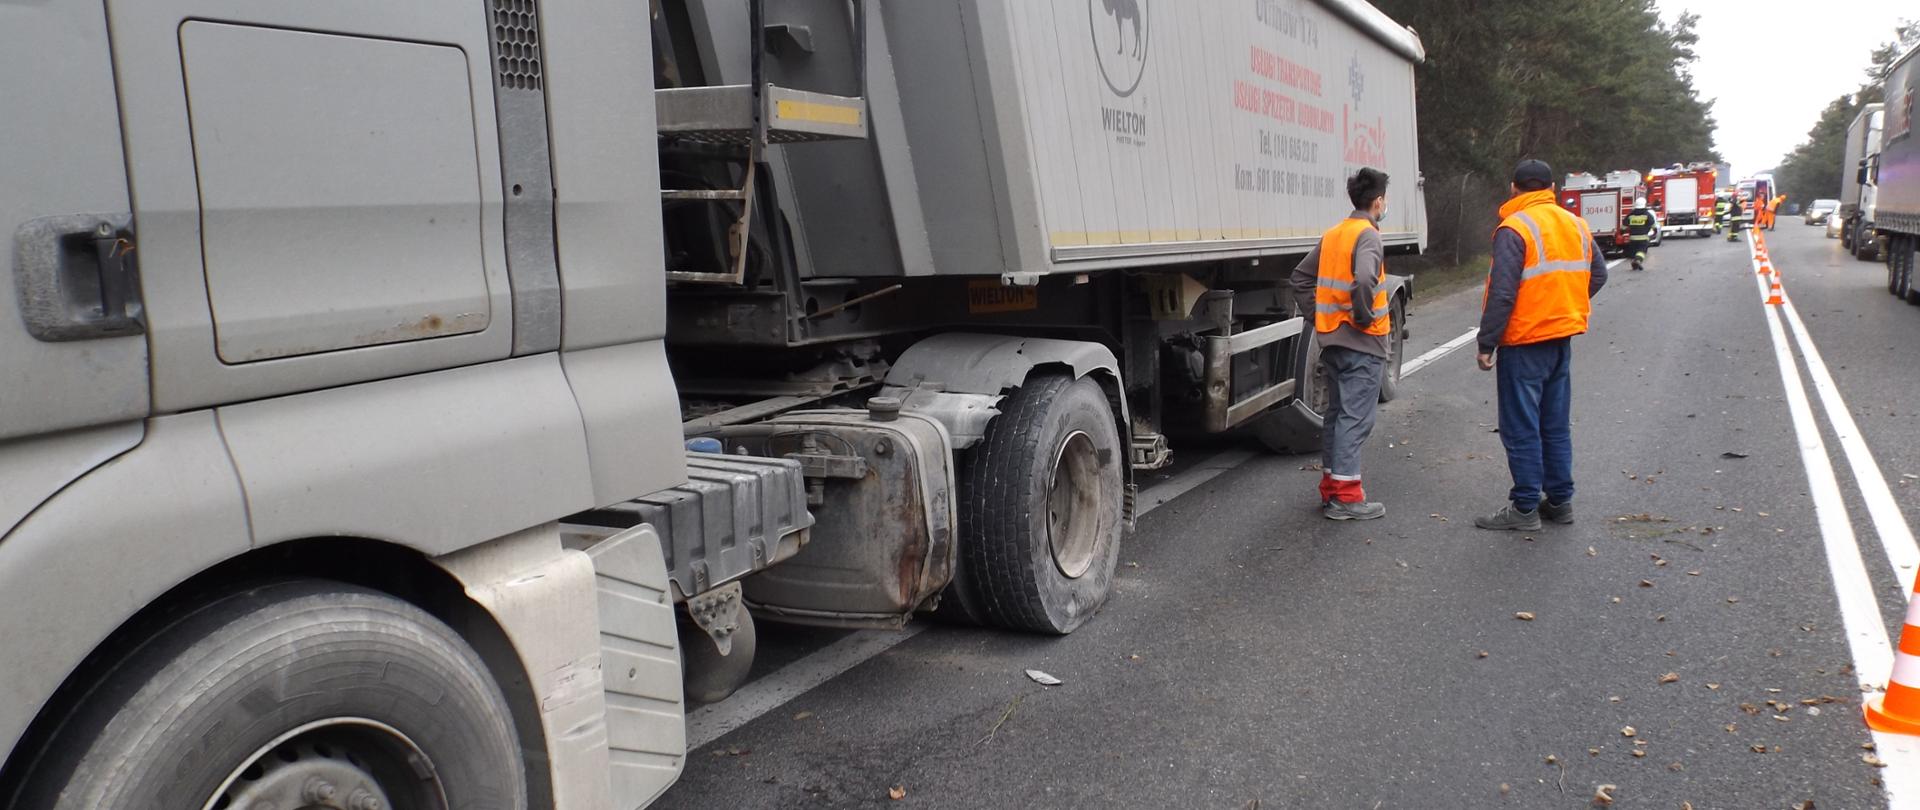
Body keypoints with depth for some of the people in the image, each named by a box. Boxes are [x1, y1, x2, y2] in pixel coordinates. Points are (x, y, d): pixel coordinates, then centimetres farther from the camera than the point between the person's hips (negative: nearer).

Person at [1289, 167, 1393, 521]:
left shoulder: (1333, 234, 11)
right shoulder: (1368, 235, -14)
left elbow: (1301, 276, 17)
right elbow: (1364, 281, -32)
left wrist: (1317, 312, 14)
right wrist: (1364, 316, -18)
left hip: (1333, 340, 8)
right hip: (1363, 343, -8)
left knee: (1337, 413, 15)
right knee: (1355, 418, -6)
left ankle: (1331, 488, 22)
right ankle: (1346, 497, -5)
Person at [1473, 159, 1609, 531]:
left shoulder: (1514, 229, -15)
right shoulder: (1576, 225, 9)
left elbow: (1502, 293, -20)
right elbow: (1598, 274, 17)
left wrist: (1486, 344, -15)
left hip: (1524, 343, -7)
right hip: (1562, 338, 7)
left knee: (1521, 428, -1)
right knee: (1556, 425, 16)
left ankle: (1525, 507, 3)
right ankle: (1560, 500, 22)